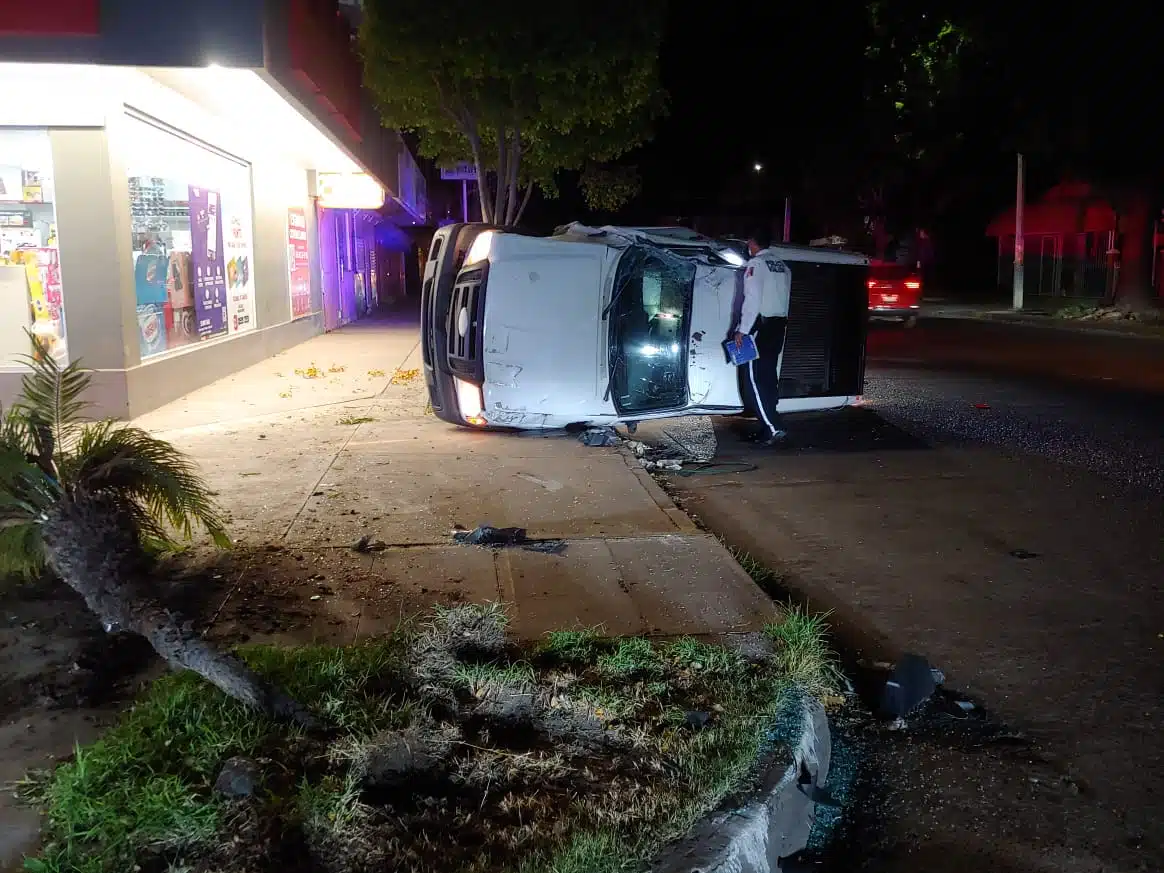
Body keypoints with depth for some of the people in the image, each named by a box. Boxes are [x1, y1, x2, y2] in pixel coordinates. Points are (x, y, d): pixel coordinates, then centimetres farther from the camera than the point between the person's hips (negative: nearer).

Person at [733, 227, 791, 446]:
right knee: (768, 377, 12)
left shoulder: (755, 264, -8)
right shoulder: (783, 267, 14)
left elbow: (752, 300, -16)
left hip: (760, 324, -8)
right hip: (779, 325, 8)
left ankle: (775, 429, -15)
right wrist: (780, 325, 10)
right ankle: (769, 426, 13)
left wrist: (742, 330, -15)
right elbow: (784, 298, 8)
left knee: (754, 379, -7)